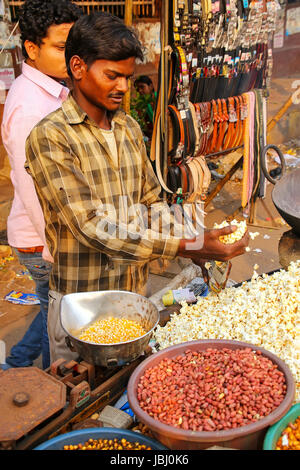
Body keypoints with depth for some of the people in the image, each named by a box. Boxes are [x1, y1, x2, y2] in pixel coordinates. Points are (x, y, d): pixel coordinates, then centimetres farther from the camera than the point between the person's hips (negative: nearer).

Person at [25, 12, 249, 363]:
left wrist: (195, 245, -7)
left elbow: (151, 202, 10)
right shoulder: (49, 137, -17)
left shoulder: (129, 128, 6)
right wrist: (184, 247, -27)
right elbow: (92, 227, -24)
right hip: (81, 301, -6)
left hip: (135, 292, 6)